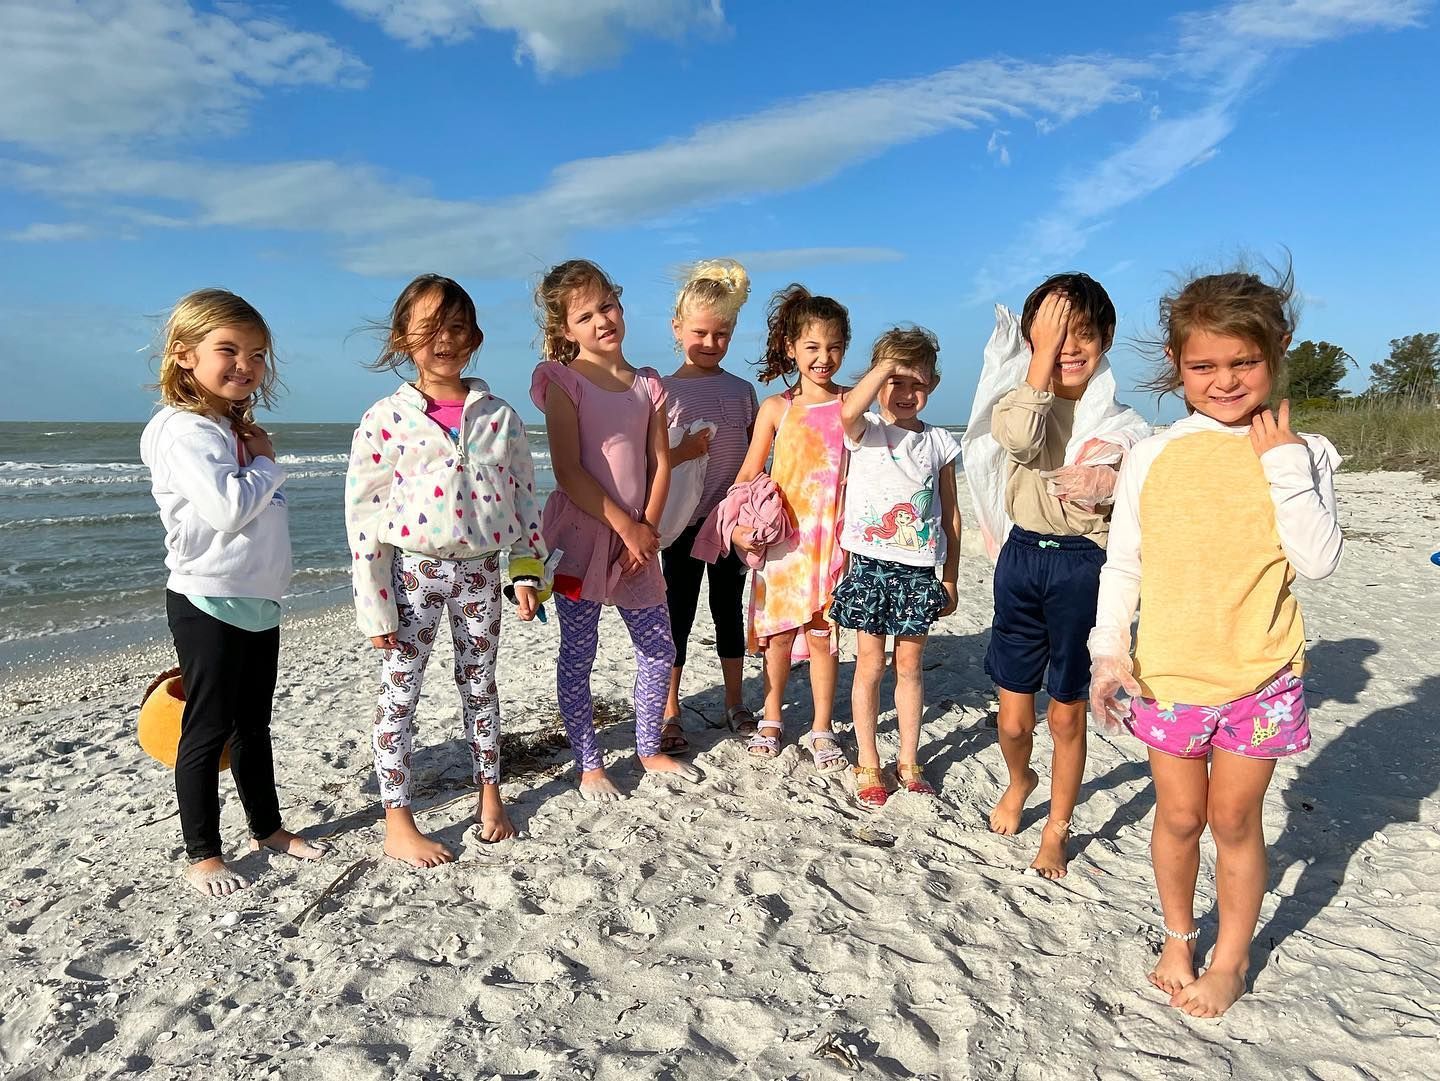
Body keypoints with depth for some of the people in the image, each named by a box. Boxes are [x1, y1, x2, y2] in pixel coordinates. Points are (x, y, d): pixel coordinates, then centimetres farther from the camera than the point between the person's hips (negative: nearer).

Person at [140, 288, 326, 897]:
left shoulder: (237, 429, 14)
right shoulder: (185, 430, -15)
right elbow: (227, 508, -26)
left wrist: (260, 458, 7)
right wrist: (267, 463, -13)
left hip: (258, 602, 9)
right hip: (208, 602, -9)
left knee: (254, 725, 18)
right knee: (208, 730, 2)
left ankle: (267, 828, 32)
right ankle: (202, 854, 16)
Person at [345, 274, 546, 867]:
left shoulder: (498, 416, 1)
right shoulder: (385, 419, -8)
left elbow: (524, 495, 6)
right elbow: (363, 518, -8)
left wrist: (527, 571, 0)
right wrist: (375, 607, -9)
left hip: (479, 569, 3)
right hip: (413, 570, -2)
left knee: (479, 685, 15)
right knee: (399, 692, 3)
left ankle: (490, 797, 31)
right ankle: (398, 824, 16)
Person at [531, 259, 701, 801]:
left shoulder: (648, 384, 7)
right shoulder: (564, 381, -7)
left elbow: (660, 464, 4)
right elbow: (568, 471, -14)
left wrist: (648, 528, -8)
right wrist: (626, 526, -15)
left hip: (637, 538, 5)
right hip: (580, 535, -5)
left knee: (659, 649, 11)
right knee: (578, 655, 4)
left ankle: (649, 749, 30)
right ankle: (589, 765, 20)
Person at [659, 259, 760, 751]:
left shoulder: (742, 390, 4)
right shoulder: (664, 390, -4)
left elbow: (754, 456, 9)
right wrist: (682, 453, -23)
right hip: (682, 523, -3)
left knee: (729, 610, 13)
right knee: (678, 615, 5)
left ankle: (735, 703, 27)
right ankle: (669, 714, 16)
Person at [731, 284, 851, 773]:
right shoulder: (775, 408, 2)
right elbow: (750, 472, 4)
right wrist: (739, 523, -10)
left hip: (833, 538, -1)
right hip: (782, 537, 1)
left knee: (823, 634, 6)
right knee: (778, 632, 10)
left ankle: (821, 730, 21)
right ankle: (771, 719, 30)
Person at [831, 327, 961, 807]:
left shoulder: (940, 442, 6)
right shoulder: (866, 432, -3)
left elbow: (950, 515, 10)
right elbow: (849, 411, -30)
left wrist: (950, 578, 9)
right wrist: (887, 363, -18)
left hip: (920, 571, 2)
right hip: (870, 565, -2)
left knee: (910, 665, 12)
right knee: (869, 665, 6)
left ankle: (909, 760, 27)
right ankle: (867, 764, 20)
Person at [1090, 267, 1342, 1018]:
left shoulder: (1300, 453, -2)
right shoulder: (1151, 458, -2)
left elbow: (1319, 560, -12)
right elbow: (1121, 565, 2)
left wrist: (1282, 465, -15)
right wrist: (1107, 651, -6)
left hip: (1260, 679, -1)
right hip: (1167, 676, 1)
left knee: (1234, 820, 11)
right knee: (1178, 816, 14)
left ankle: (1231, 957, 33)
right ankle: (1179, 939, 37)